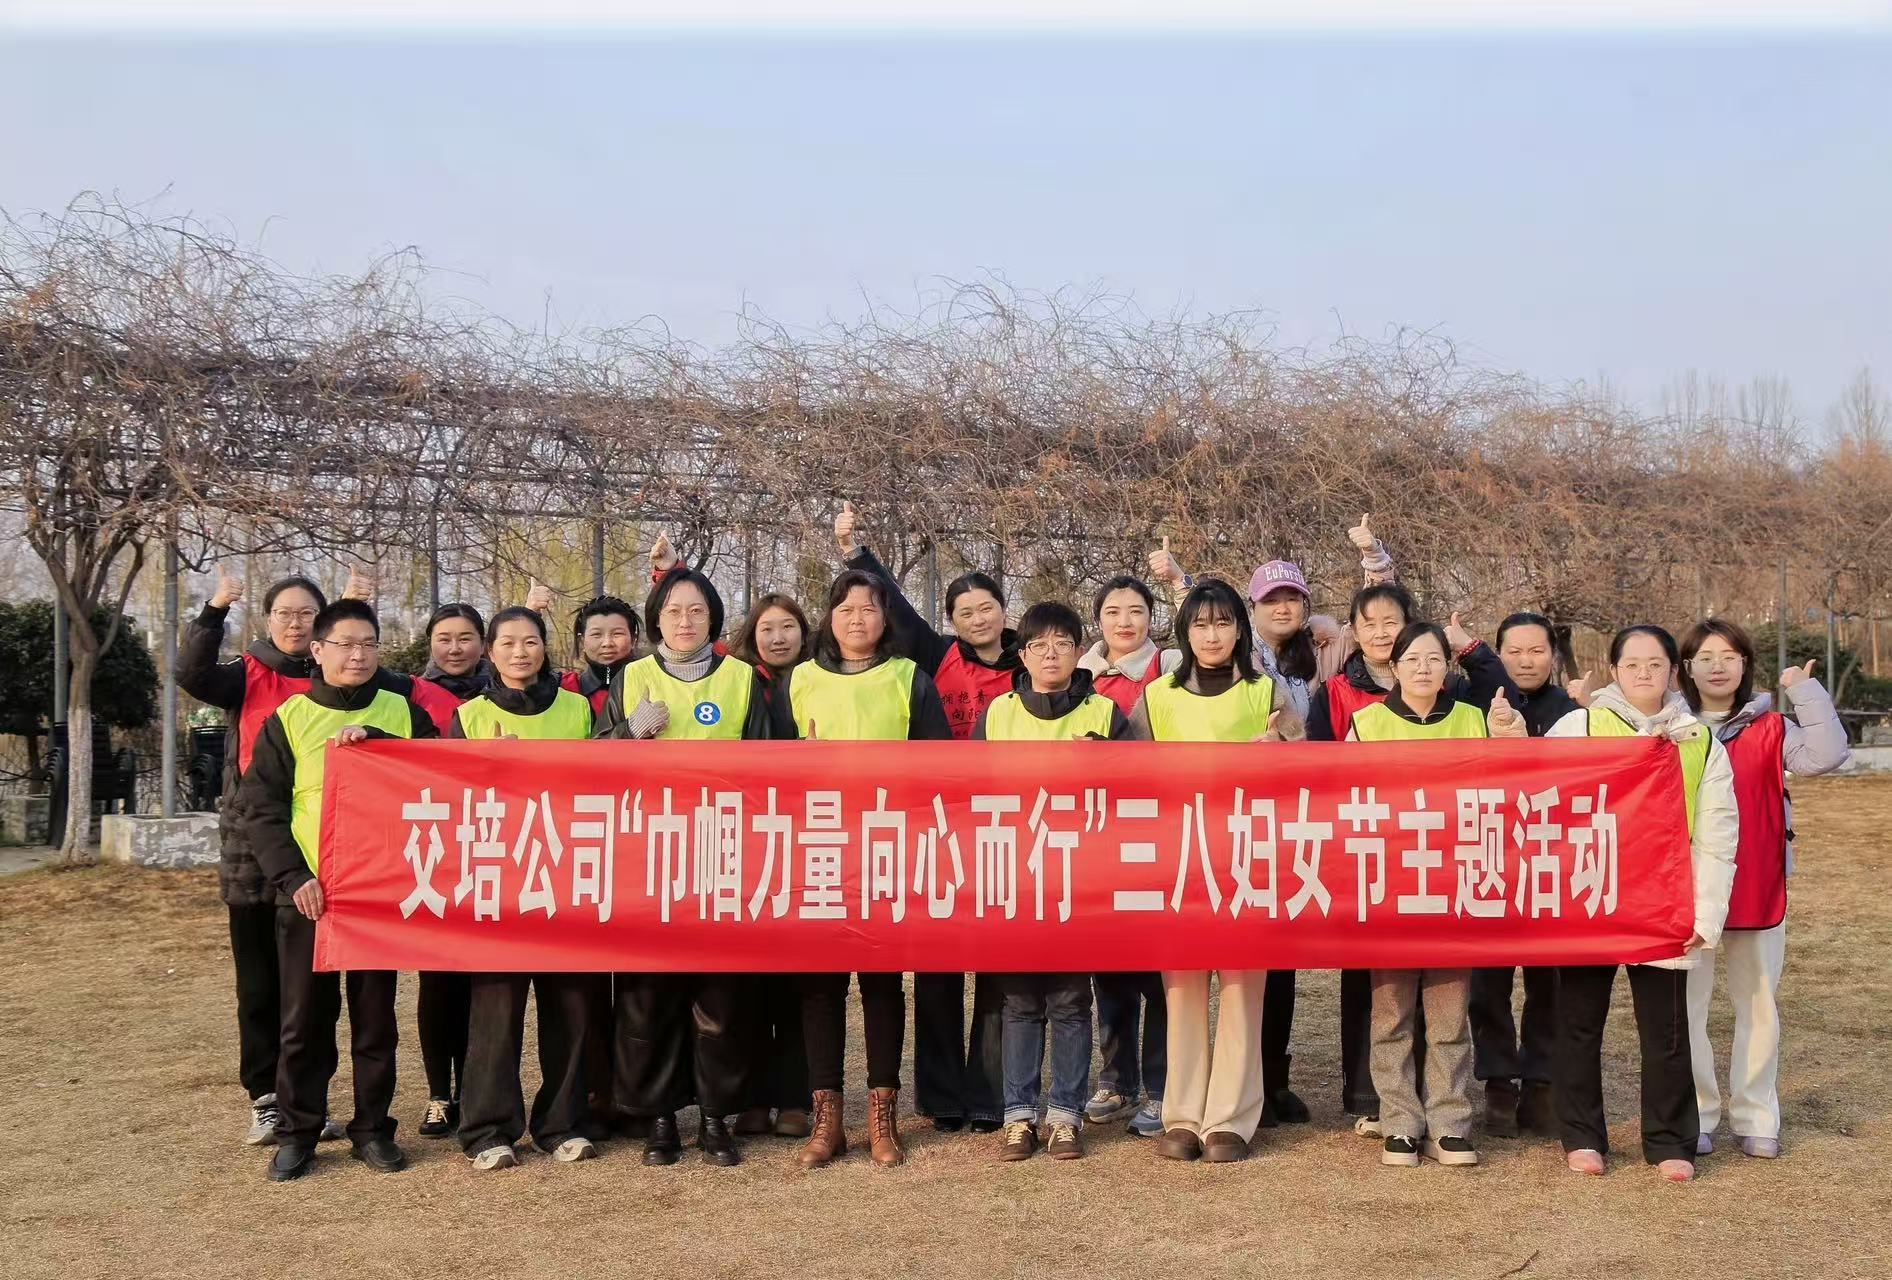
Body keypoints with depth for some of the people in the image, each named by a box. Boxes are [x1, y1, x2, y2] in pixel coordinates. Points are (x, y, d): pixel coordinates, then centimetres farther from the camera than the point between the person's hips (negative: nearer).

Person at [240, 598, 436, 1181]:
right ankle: (297, 1132, 18)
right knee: (305, 1018, 5)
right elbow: (261, 809, 0)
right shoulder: (289, 719, 4)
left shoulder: (402, 712, 8)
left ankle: (372, 1128, 19)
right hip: (307, 892, -1)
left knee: (375, 1015, 7)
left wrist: (375, 739, -16)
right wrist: (293, 876, -12)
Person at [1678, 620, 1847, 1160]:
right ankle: (1694, 1118, 16)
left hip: (1758, 890, 1)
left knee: (1758, 1006, 10)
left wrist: (1805, 691, -15)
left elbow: (1826, 755, -15)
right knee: (1686, 1007, 5)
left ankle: (1756, 1119, 22)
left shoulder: (1770, 729, 1)